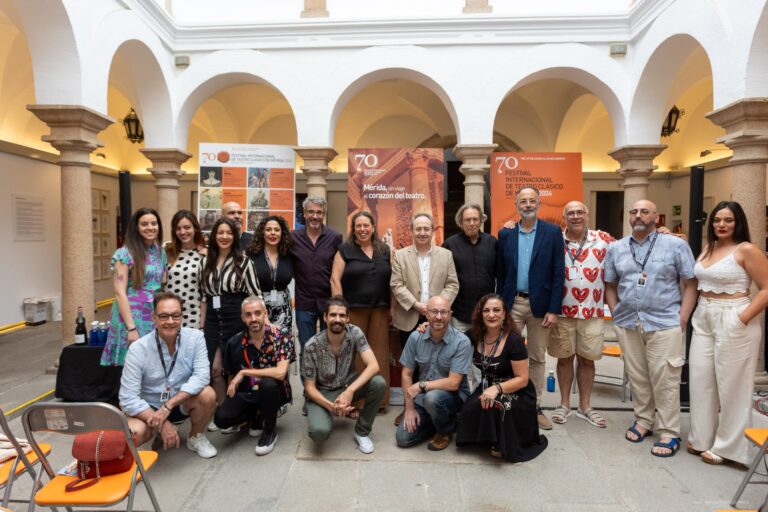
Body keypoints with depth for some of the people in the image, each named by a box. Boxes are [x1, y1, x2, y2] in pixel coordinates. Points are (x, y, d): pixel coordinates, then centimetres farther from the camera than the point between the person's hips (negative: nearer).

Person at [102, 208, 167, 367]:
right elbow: (120, 293, -12)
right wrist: (131, 328, -16)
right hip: (131, 317, -5)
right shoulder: (125, 253, -7)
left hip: (155, 319, 5)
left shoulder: (161, 253, 10)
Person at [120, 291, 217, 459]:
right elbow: (128, 399, -21)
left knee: (207, 394, -28)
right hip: (148, 408, -1)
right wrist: (162, 424, -28)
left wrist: (167, 406, -31)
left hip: (181, 404, 2)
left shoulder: (195, 337, -16)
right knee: (134, 433, -32)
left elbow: (201, 376, -24)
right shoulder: (138, 349, -19)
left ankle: (195, 438, 2)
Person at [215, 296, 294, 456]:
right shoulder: (234, 343, -6)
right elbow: (231, 377, 9)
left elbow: (280, 373, -32)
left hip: (273, 392, -3)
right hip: (246, 393, 3)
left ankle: (270, 431, -8)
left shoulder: (281, 337, -18)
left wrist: (244, 372, -25)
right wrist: (232, 401, -3)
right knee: (221, 418, -23)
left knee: (267, 382, -36)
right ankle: (258, 416, 11)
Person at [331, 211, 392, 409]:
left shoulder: (384, 250, 10)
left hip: (379, 310, 3)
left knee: (378, 353, 7)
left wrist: (392, 308, 7)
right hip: (353, 310, -3)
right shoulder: (345, 249, 0)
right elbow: (335, 279, -4)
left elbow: (391, 280, 11)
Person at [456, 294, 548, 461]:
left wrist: (497, 388, -32)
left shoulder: (514, 341, -17)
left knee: (495, 407, -34)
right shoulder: (475, 335, -4)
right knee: (471, 408, -27)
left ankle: (504, 445, -5)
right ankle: (489, 437, 4)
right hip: (488, 388, 4)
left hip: (516, 393, -4)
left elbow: (522, 379, -15)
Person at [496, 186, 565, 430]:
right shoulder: (505, 234, 4)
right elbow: (500, 274, 6)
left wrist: (554, 309, -9)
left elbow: (558, 273, -4)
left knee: (537, 358, 11)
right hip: (512, 303, 1)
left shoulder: (553, 232, -1)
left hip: (540, 304, -1)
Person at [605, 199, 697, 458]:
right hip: (627, 324, 3)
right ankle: (643, 420, 29)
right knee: (637, 377, 12)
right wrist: (616, 314, 4)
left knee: (665, 380, 1)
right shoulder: (615, 248, 9)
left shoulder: (676, 245, 0)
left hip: (664, 324, -3)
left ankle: (669, 433, 14)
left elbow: (690, 284, -1)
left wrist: (681, 320, -8)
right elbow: (610, 285, 14)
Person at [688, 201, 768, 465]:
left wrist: (742, 319, -19)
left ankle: (726, 446, 20)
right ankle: (702, 438, 25)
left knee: (731, 384, 5)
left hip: (733, 321, -6)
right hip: (703, 319, 6)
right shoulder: (707, 249, 11)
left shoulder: (746, 250, -8)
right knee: (701, 379, 10)